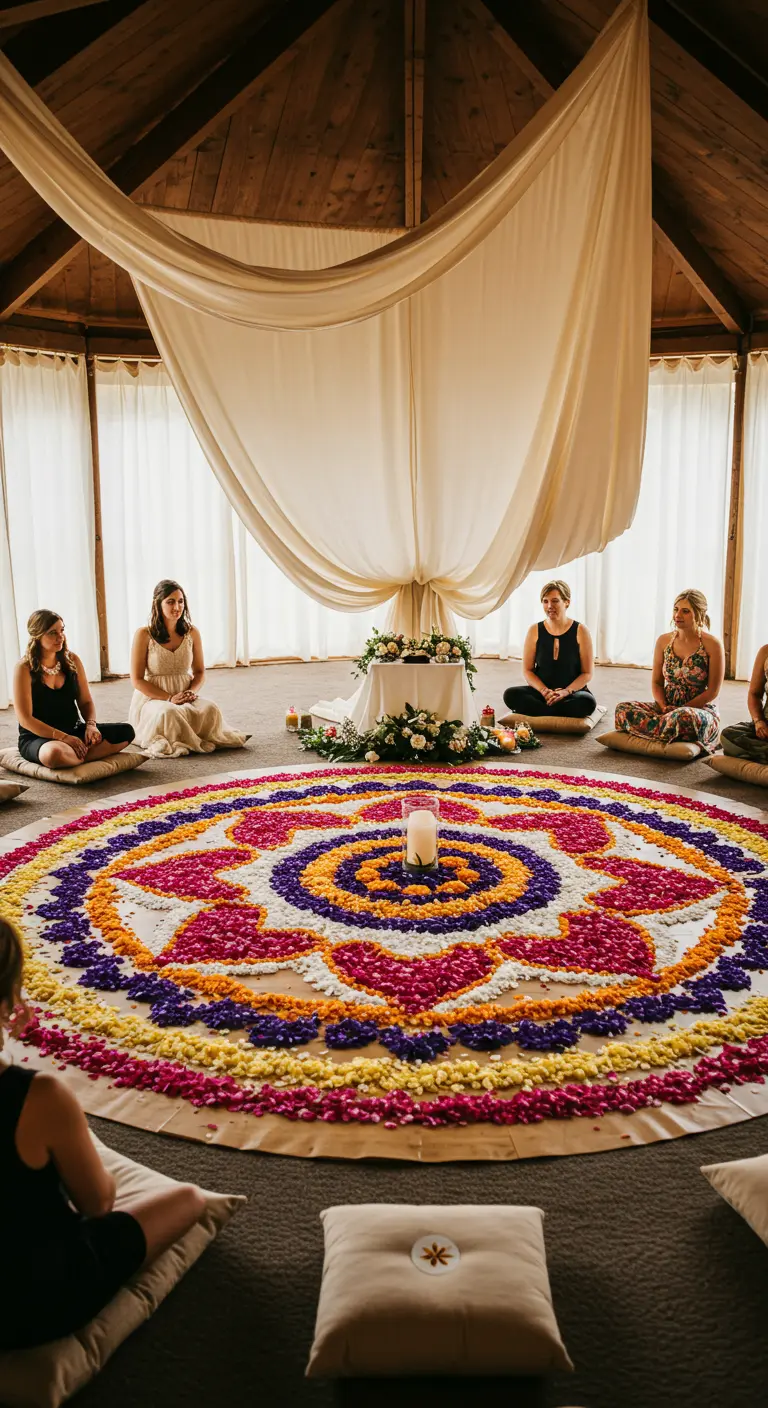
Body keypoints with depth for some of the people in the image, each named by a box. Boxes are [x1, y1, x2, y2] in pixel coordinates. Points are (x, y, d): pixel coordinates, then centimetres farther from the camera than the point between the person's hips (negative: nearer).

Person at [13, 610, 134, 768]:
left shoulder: (72, 660, 5)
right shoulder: (24, 668, -11)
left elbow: (86, 702, 10)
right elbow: (25, 718, -15)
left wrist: (91, 725, -12)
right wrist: (63, 737, -23)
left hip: (74, 731, 5)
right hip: (38, 738, -5)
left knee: (126, 731, -12)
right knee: (54, 753, -41)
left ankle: (79, 755, -20)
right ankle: (89, 754, -11)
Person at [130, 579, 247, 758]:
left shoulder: (192, 633, 3)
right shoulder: (144, 635, -9)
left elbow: (199, 671, 14)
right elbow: (137, 680, -8)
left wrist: (192, 691, -9)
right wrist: (169, 698, -18)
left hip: (185, 697, 3)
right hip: (152, 698, -3)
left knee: (210, 710, -28)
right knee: (169, 712, -38)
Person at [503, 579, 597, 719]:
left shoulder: (580, 631, -3)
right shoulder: (535, 631, 3)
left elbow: (587, 673, -2)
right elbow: (527, 670, 4)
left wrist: (566, 692, -18)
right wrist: (544, 691, -15)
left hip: (573, 692, -2)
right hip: (541, 691, 2)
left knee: (588, 702, -36)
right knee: (510, 694, -27)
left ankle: (539, 712, -23)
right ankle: (566, 715, -24)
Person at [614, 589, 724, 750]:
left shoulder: (712, 644, -7)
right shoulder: (664, 640, 7)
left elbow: (712, 691, -8)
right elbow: (656, 682, 11)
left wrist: (680, 709, -14)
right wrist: (664, 707, -9)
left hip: (702, 709, -5)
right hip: (667, 707, 6)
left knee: (685, 717, -43)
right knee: (623, 708, -21)